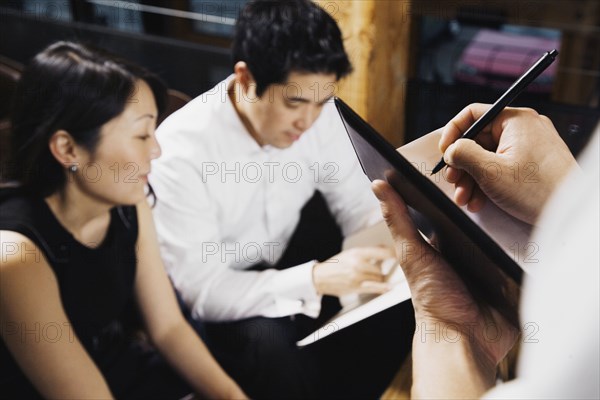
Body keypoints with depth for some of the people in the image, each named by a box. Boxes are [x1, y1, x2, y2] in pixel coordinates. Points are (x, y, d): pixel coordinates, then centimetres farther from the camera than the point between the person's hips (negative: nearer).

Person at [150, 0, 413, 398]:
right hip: (217, 298, -5)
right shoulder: (182, 152, -28)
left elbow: (356, 203, -2)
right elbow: (201, 290, -28)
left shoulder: (317, 112, -13)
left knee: (400, 301, -14)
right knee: (269, 343, -34)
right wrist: (316, 279, -39)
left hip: (293, 257, 5)